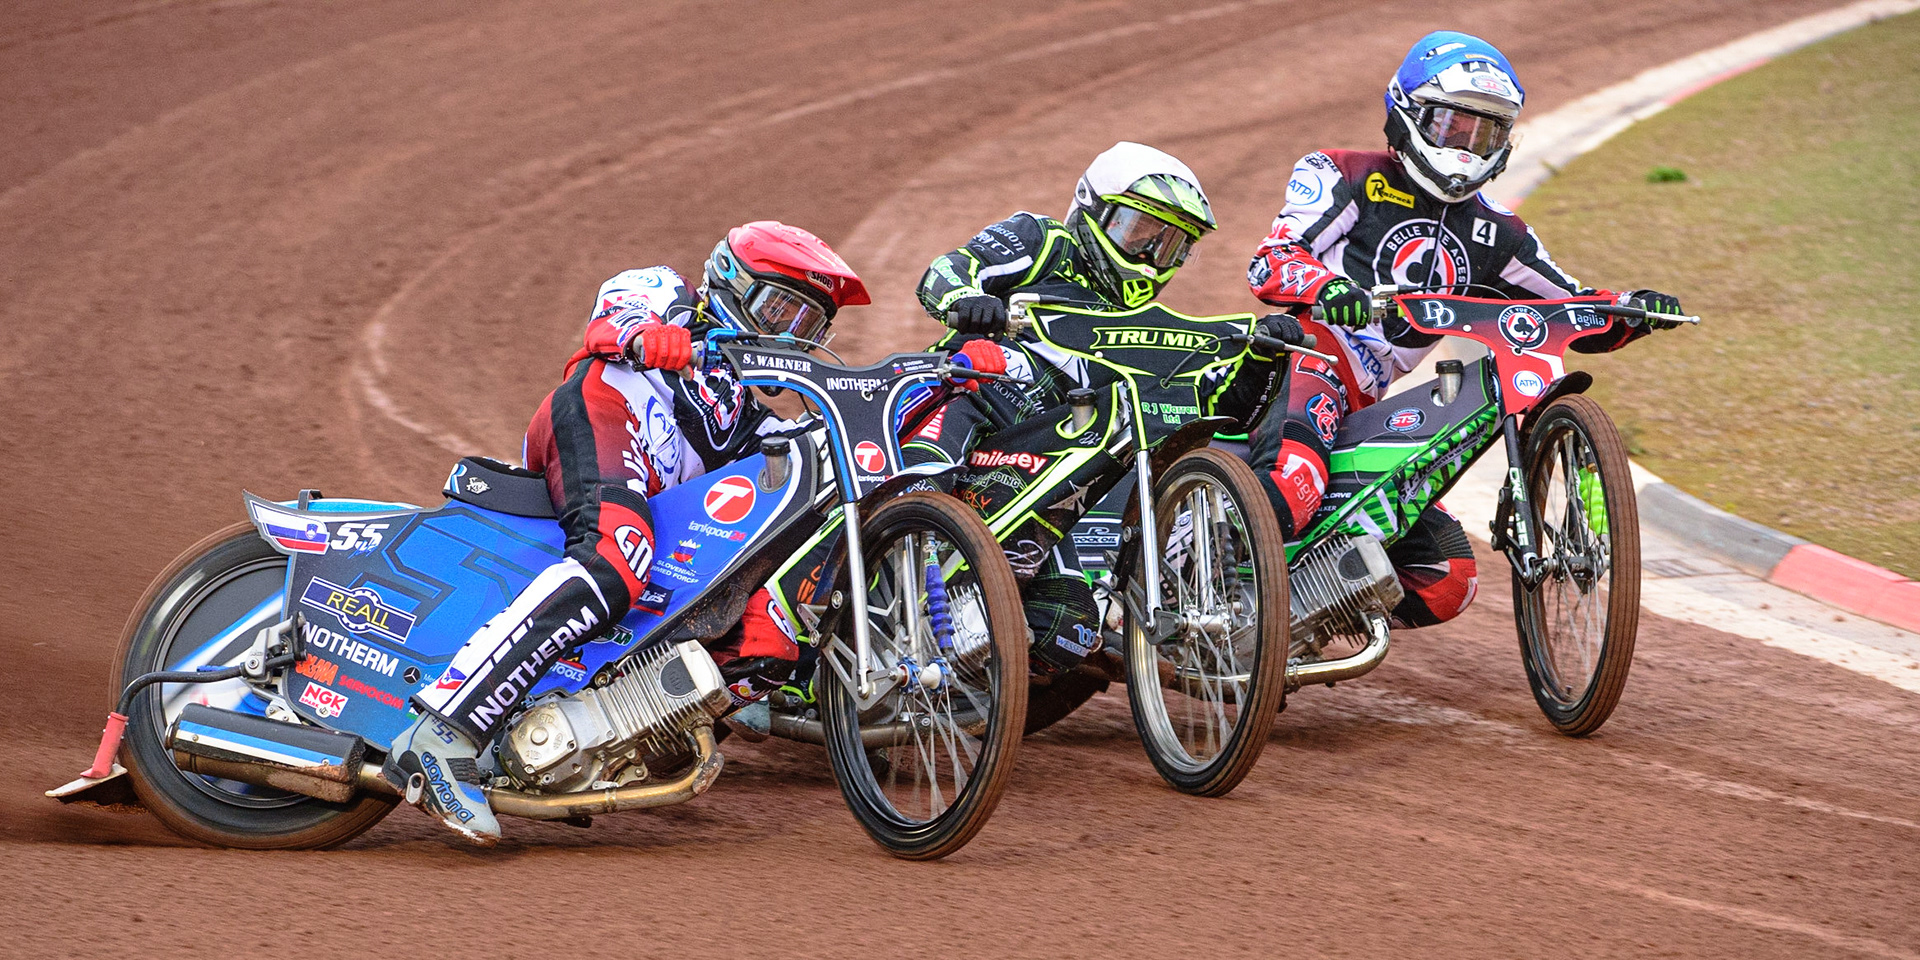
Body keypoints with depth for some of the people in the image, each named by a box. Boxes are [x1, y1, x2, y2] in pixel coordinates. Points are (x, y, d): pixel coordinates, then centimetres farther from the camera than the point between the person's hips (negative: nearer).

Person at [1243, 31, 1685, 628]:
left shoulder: (1492, 237, 19)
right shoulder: (1346, 178, 3)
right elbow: (1271, 261, -12)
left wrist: (1631, 311, -1)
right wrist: (1326, 288, -35)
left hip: (1369, 410, 7)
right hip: (1312, 354, -7)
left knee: (1447, 582, 1)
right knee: (1293, 483, -40)